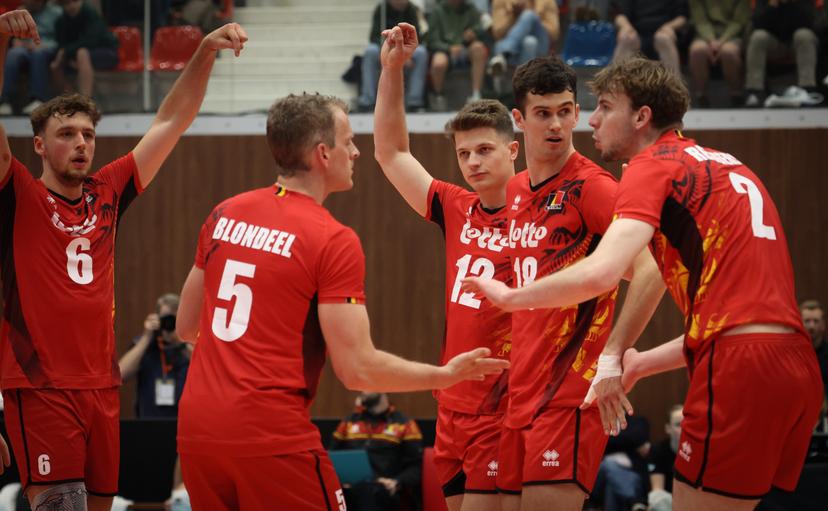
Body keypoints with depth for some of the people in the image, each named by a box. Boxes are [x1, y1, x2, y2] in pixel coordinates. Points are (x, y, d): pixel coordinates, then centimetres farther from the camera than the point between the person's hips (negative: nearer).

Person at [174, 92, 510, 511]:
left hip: (196, 430, 6)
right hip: (271, 439, -6)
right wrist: (446, 375, 2)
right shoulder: (333, 241, -10)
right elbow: (358, 369, -12)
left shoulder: (224, 215, 9)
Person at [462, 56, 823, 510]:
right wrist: (638, 364, 27)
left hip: (741, 368, -8)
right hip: (795, 365, 8)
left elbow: (599, 273, -15)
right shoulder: (725, 166, 25)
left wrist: (509, 296, 0)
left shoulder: (654, 165, 0)